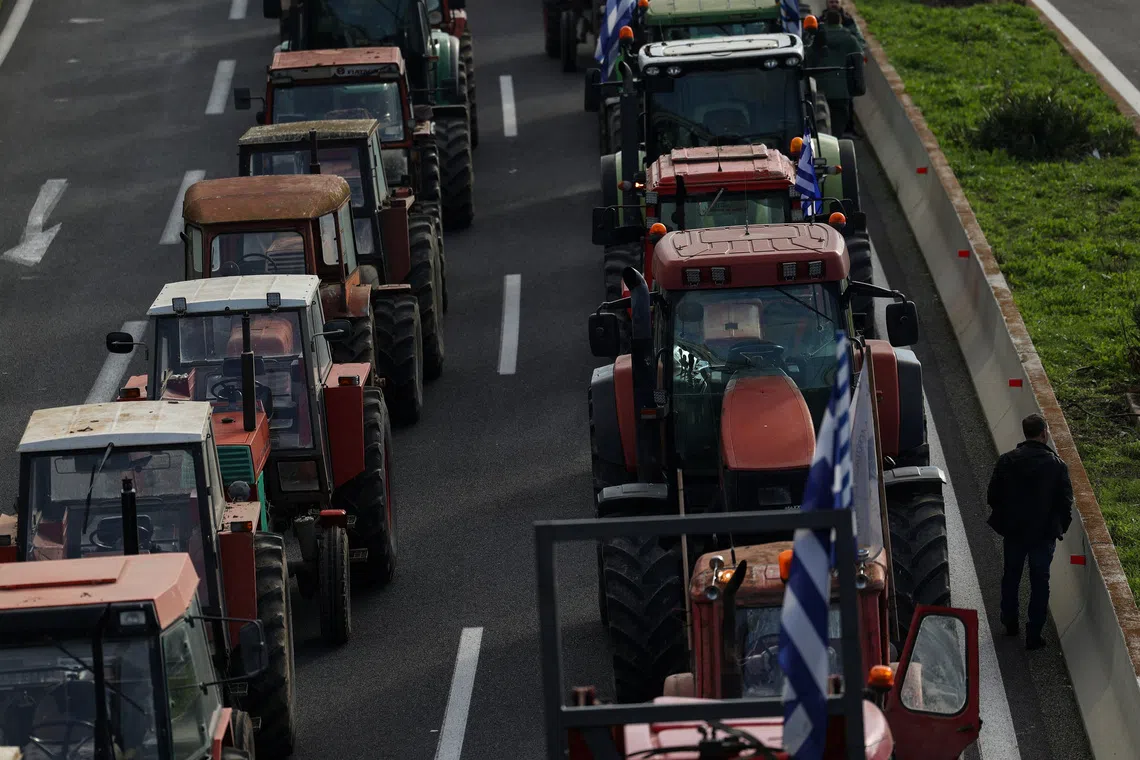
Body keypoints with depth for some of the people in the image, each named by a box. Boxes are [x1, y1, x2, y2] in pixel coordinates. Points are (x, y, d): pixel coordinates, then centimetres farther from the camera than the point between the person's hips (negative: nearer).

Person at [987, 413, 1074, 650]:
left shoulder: (1007, 461, -9)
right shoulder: (1057, 465, -14)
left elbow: (993, 497, -4)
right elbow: (1066, 502, -10)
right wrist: (1060, 528, 7)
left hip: (1013, 532, 2)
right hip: (1045, 533, -2)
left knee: (1011, 576, 22)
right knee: (1040, 583, 9)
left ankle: (1010, 622, 35)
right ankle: (1034, 634, 11)